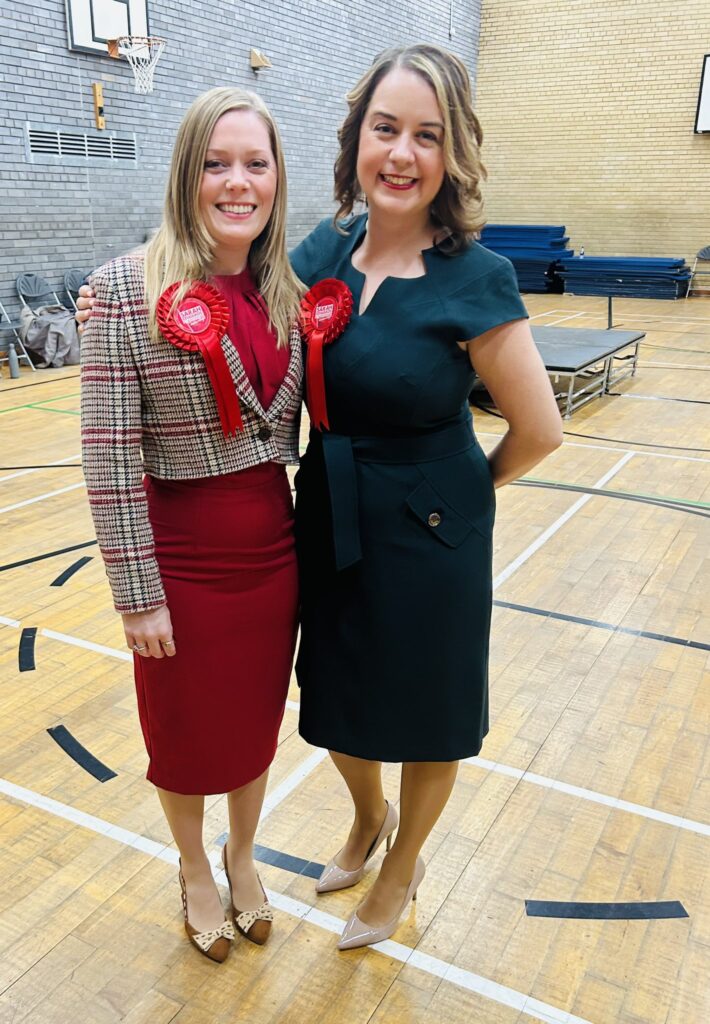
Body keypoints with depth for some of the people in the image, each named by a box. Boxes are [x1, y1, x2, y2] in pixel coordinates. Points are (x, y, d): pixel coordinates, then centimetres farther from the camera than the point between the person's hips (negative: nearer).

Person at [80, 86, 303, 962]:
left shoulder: (287, 290, 2)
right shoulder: (127, 289, -14)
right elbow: (110, 457, -14)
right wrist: (137, 593, -13)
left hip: (274, 545, 4)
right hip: (183, 553, -4)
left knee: (257, 721, 20)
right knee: (187, 734, 16)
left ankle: (242, 857, 49)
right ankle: (194, 870, 46)